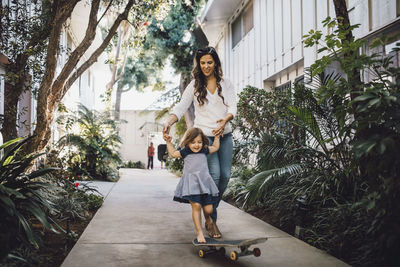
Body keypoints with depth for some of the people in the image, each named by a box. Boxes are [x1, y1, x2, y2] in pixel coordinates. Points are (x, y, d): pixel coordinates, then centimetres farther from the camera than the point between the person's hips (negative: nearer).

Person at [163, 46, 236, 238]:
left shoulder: (226, 85, 11)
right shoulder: (194, 86, 7)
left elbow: (233, 107, 0)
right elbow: (181, 107, 0)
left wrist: (225, 120, -22)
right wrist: (169, 122, -19)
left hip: (224, 135, 3)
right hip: (204, 135, -3)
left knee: (225, 175, 1)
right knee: (214, 174, -15)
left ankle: (211, 208, 24)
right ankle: (211, 220, -6)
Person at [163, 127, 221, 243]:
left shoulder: (205, 151, 11)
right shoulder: (185, 152, 6)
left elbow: (215, 147, 29)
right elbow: (173, 153, 22)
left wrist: (217, 136, 26)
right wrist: (168, 142, 20)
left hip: (204, 182, 2)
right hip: (191, 183, -2)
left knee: (208, 209, 1)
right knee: (196, 206, -15)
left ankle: (208, 220, 38)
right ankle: (199, 232, -4)